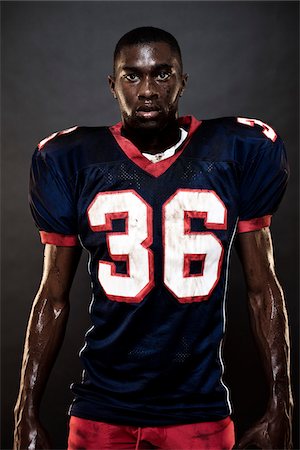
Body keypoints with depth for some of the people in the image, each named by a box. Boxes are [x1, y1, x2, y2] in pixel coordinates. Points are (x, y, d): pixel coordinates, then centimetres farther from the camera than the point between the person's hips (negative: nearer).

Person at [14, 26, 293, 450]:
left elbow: (262, 289, 3)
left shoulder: (238, 154, -3)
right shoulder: (73, 161, -2)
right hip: (102, 410, 0)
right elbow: (54, 297, 4)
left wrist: (281, 405, 1)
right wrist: (27, 414, 2)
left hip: (201, 410, 0)